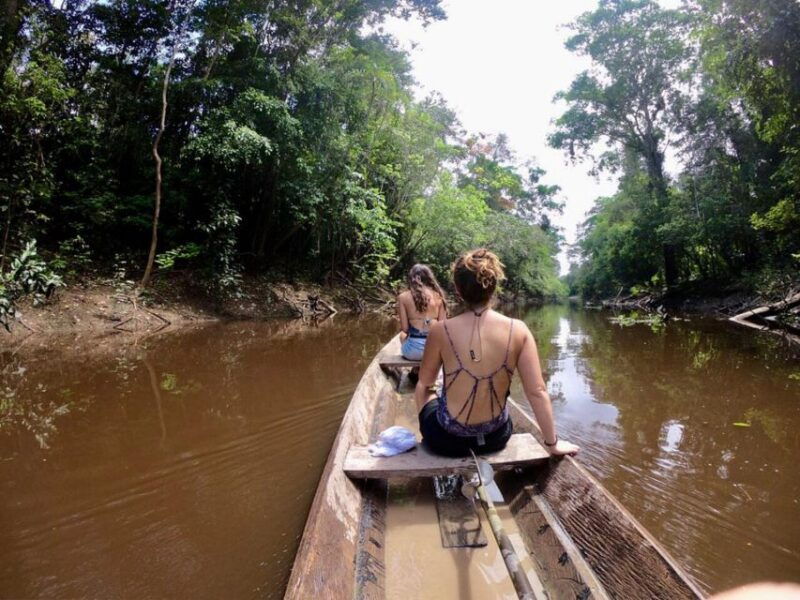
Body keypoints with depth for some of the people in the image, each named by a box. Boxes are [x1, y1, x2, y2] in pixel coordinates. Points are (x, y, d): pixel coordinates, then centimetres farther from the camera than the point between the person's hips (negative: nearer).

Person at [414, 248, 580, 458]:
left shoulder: (441, 330, -17)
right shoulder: (518, 331, -14)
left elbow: (425, 382, -1)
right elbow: (537, 392, -11)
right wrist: (552, 443, 3)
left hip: (448, 439, -2)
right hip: (495, 437, 2)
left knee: (426, 392, 31)